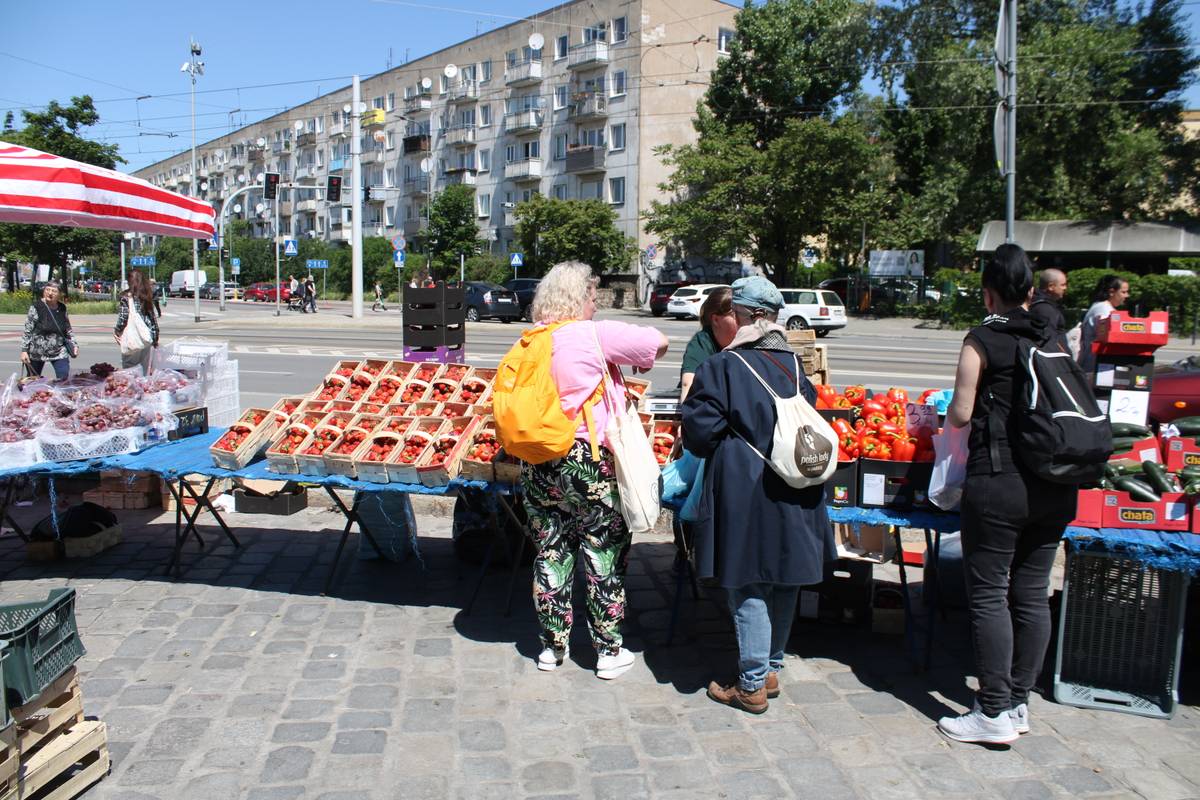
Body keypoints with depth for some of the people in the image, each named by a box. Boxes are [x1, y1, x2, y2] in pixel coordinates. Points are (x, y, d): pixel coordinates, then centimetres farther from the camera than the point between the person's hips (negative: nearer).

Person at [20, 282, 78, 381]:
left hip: (59, 352, 2)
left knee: (64, 379, -6)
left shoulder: (62, 309, 2)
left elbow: (68, 330, 12)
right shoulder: (36, 307, -9)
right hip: (36, 353, -2)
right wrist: (24, 350, -11)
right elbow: (27, 331, -7)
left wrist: (74, 345, 1)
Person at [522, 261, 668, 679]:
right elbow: (658, 342, -8)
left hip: (538, 465, 6)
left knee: (550, 553, 15)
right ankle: (609, 651, 18)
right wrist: (643, 361, 15)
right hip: (590, 465, -5)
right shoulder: (596, 335, -11)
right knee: (604, 557, 8)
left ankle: (552, 645, 26)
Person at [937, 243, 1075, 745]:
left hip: (998, 482, -6)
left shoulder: (983, 339, -6)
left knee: (988, 595, 2)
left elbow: (960, 414, -8)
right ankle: (1019, 703, 24)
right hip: (1054, 486, 6)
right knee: (1032, 595, 13)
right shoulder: (1052, 340, 10)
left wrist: (949, 412, 14)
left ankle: (994, 713, 7)